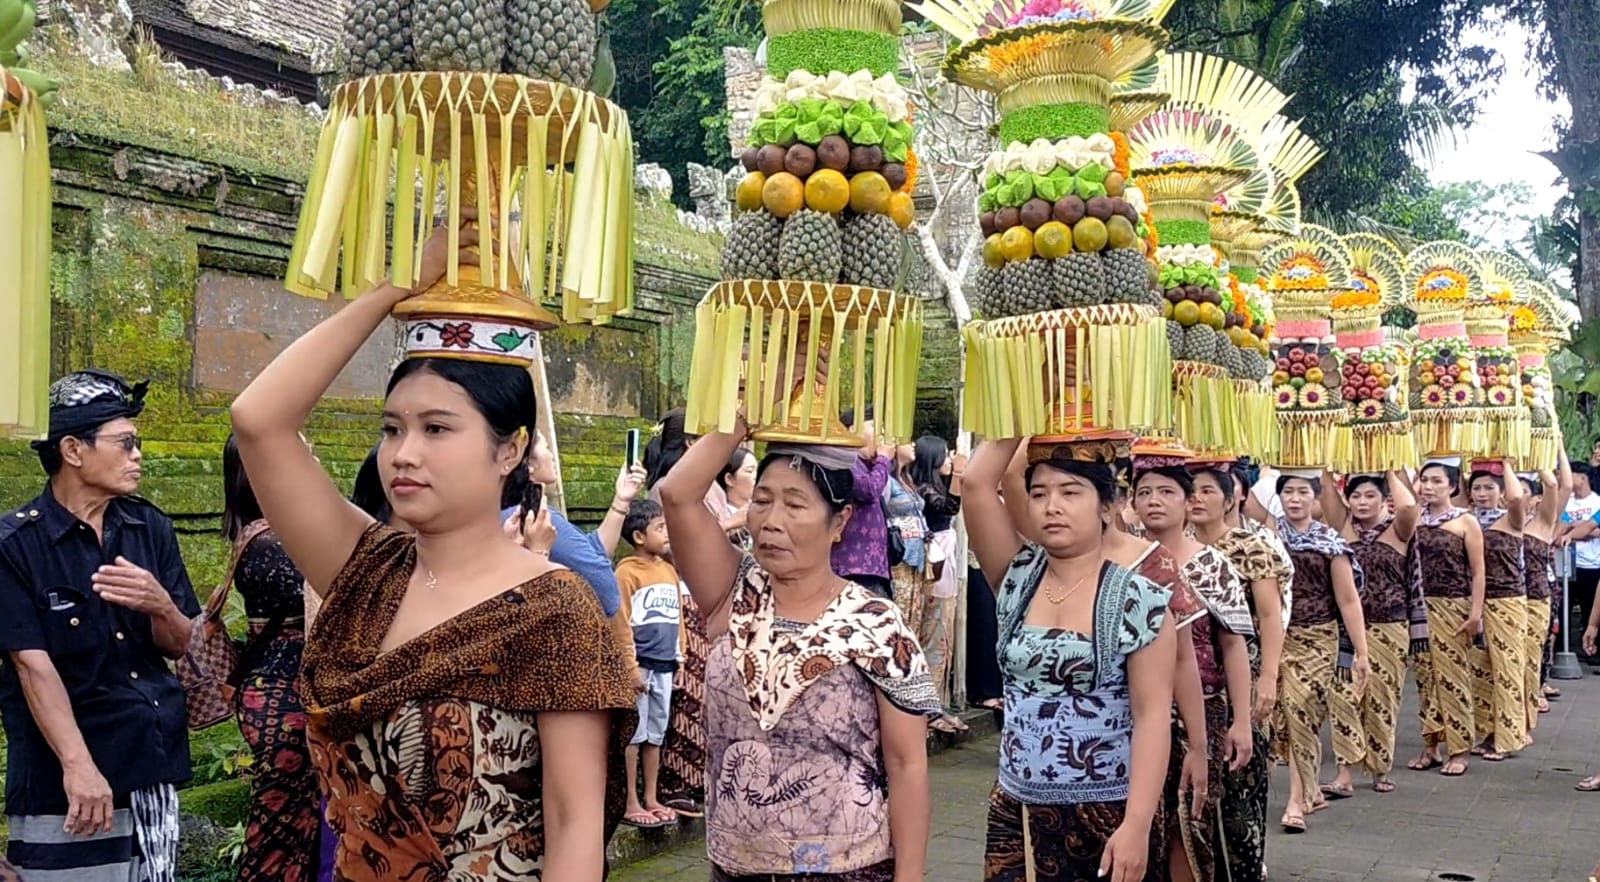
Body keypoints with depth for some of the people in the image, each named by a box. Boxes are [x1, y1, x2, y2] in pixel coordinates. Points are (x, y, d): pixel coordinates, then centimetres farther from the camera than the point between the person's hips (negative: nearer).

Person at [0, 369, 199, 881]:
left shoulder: (151, 529, 5)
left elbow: (182, 647, 8)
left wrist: (160, 605, -14)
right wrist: (78, 764, -22)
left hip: (153, 767, 5)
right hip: (63, 781, -4)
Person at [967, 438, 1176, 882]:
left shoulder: (1137, 599, -9)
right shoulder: (1018, 580, 3)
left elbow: (1153, 716, -12)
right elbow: (977, 483, -7)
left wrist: (1137, 825, -18)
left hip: (1109, 813, -4)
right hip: (1017, 810, 4)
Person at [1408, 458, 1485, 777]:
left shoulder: (1466, 522, -3)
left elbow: (1478, 573, -4)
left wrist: (1476, 612, -10)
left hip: (1454, 607, -4)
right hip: (1420, 606, 4)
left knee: (1453, 677, -3)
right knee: (1424, 676, 6)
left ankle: (1458, 750, 5)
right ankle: (1430, 746, 14)